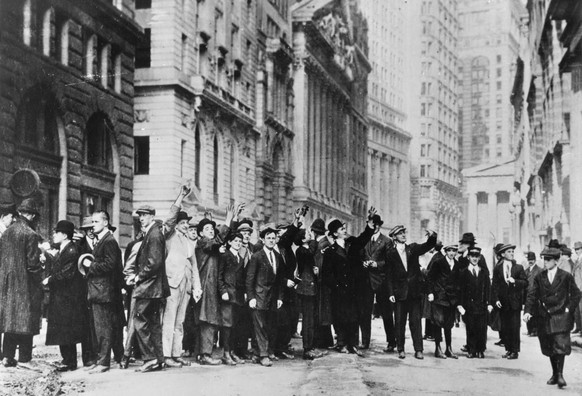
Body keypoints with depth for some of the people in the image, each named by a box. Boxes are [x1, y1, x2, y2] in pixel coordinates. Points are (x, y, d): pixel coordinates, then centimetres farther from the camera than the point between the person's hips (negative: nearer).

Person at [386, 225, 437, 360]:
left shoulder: (413, 248, 9)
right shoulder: (391, 254, 3)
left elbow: (428, 246, -3)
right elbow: (389, 276, 1)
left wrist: (432, 236, -25)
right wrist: (391, 293, -6)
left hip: (415, 291, 1)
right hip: (400, 293, -1)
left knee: (416, 321, 1)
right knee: (400, 322, 3)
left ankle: (418, 350, 2)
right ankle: (401, 349, 12)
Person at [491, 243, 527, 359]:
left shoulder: (518, 268, 6)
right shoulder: (497, 268, 6)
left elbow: (525, 282, 2)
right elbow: (494, 285, 3)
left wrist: (515, 281, -15)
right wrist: (496, 299, -7)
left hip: (515, 301, -1)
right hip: (503, 302, 1)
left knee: (515, 327, -4)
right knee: (504, 328, 4)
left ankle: (515, 351, 2)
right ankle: (508, 349, 13)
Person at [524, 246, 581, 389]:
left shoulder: (566, 277, -1)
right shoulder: (539, 277, 6)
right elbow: (532, 295, 2)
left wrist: (569, 309, -4)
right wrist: (527, 311, -10)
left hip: (560, 317, -3)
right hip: (544, 317, 3)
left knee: (560, 345, -11)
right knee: (549, 348, 8)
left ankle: (560, 374, -5)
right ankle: (554, 374, 19)